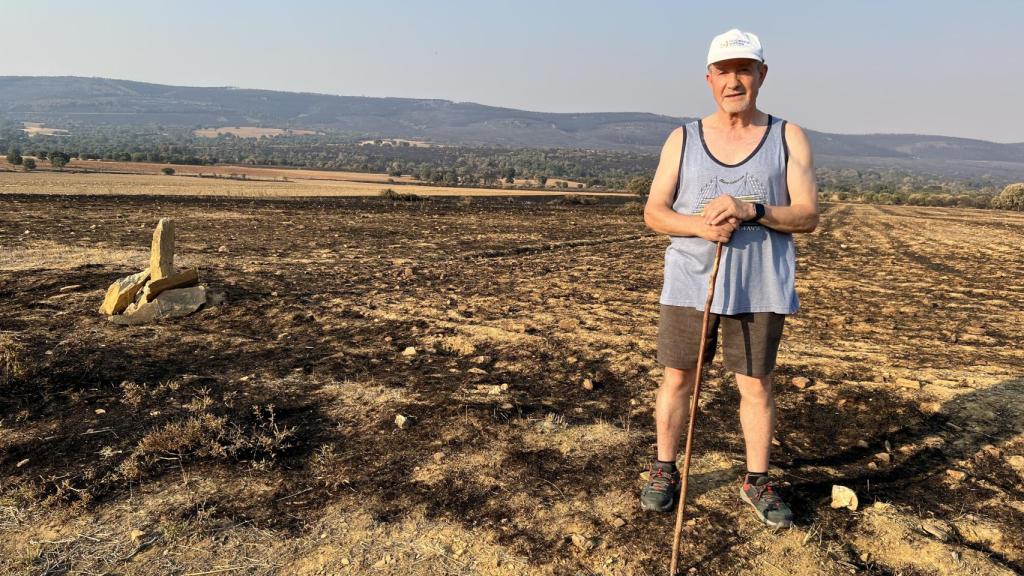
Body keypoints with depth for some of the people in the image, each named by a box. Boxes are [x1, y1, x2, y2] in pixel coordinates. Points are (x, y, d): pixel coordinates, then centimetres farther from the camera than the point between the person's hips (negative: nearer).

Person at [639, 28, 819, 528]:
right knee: (677, 376, 7)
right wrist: (699, 226, -18)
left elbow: (808, 216, -3)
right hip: (689, 281, 1)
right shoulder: (682, 140, 6)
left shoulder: (788, 138, 4)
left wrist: (750, 210, -20)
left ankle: (757, 481, 26)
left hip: (760, 288, 0)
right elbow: (653, 213, 2)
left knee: (756, 383, 8)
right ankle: (664, 471, 24)